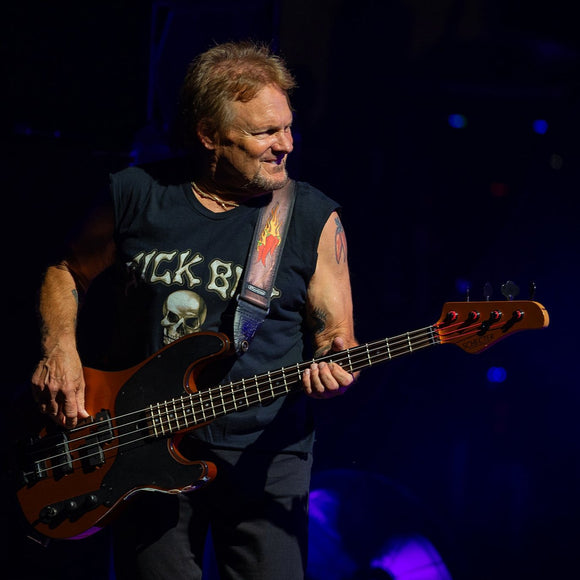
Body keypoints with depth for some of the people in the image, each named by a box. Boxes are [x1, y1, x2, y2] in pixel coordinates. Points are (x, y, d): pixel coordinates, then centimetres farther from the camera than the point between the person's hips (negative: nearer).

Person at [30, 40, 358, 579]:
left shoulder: (314, 219, -1)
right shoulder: (135, 195, 1)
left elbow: (334, 330, 4)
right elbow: (68, 272, 15)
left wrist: (334, 364, -19)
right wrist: (60, 348, -2)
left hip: (262, 453, 0)